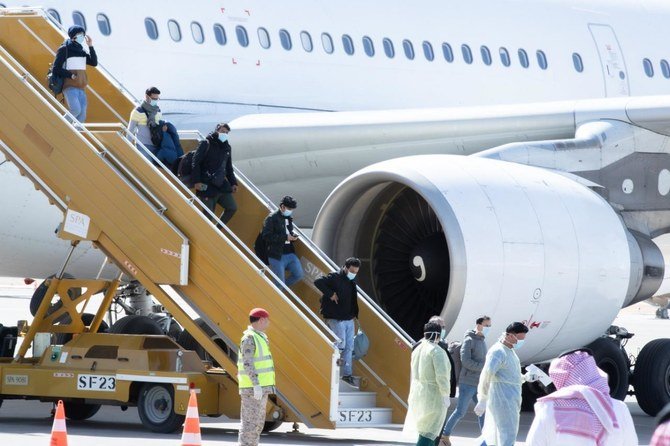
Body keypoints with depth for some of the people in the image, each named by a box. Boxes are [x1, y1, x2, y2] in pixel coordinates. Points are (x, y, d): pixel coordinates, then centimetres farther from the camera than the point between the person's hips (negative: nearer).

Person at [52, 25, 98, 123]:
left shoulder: (81, 51, 17)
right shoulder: (64, 49, -2)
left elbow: (94, 63, 6)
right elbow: (56, 69, -6)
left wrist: (91, 46, 0)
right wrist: (70, 75, -14)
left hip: (81, 88, 7)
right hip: (70, 87, -7)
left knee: (81, 117, 0)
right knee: (76, 110, -25)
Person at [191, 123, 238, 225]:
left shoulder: (226, 147, 15)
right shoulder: (206, 144, -7)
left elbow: (229, 167, 24)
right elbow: (196, 163, -11)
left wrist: (233, 182, 17)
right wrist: (197, 181, -18)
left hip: (222, 185, 7)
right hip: (207, 187, -7)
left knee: (232, 208, 5)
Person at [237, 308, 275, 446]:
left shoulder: (260, 337, 18)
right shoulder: (249, 338, -13)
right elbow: (247, 363, -20)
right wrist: (256, 385, -25)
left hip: (261, 387, 10)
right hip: (252, 388, -10)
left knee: (258, 423, 12)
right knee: (250, 422, -10)